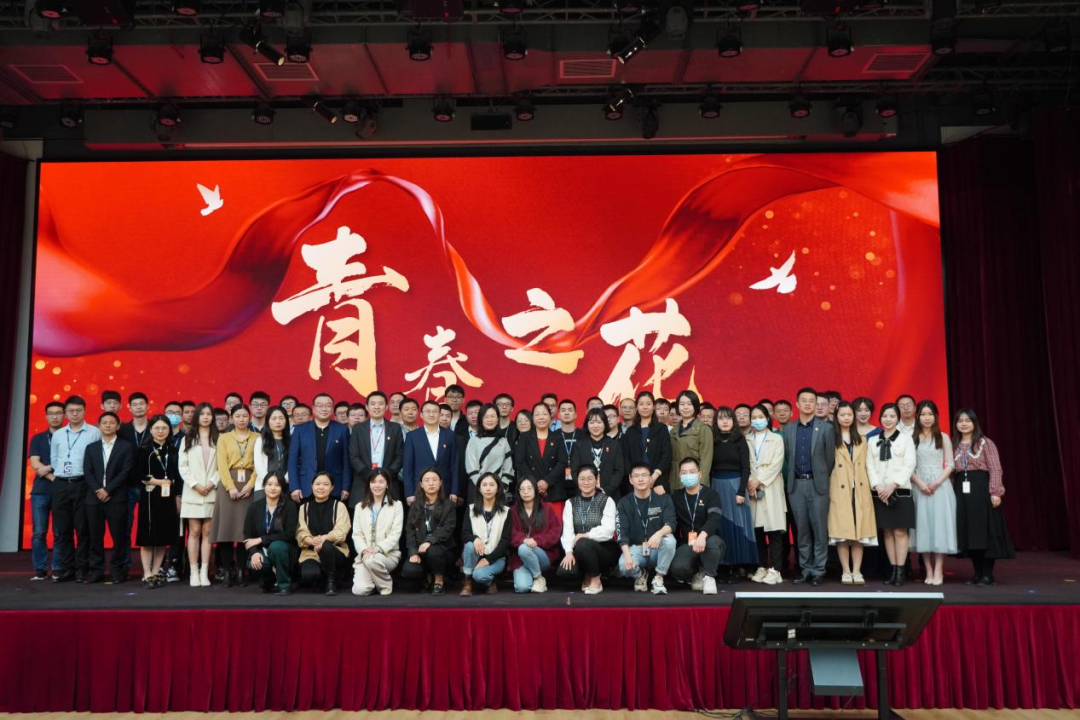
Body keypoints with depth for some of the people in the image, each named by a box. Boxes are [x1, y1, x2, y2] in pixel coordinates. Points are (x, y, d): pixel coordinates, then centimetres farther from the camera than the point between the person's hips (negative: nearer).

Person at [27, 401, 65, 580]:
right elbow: (35, 465, 1)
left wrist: (49, 467, -10)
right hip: (40, 490, 2)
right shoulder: (37, 439, 12)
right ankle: (40, 568, 7)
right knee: (38, 532, 0)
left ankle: (58, 568, 4)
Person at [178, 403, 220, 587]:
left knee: (207, 532, 1)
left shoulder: (218, 440, 8)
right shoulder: (188, 439, 10)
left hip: (211, 492, 0)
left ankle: (204, 572, 2)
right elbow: (183, 466, 3)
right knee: (194, 532, -2)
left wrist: (212, 483, -11)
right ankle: (194, 572, 2)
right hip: (192, 492, 0)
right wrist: (195, 485, -8)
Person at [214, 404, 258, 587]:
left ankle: (241, 571, 2)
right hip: (228, 485, 0)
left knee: (245, 528, -3)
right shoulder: (224, 438, 11)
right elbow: (222, 465, 1)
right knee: (227, 527, -3)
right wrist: (231, 487, -11)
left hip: (249, 486, 0)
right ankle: (227, 571, 2)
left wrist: (250, 485, -11)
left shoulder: (256, 438, 9)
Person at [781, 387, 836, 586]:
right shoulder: (788, 429, 9)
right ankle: (805, 569, 15)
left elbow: (830, 458, 1)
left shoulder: (826, 428, 0)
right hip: (796, 484, 3)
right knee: (802, 529, 7)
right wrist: (790, 479, 7)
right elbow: (787, 457, 10)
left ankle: (818, 571, 8)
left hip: (817, 484, -3)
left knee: (819, 529, 0)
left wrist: (822, 479, 4)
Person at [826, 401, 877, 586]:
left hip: (860, 490, 4)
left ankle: (857, 572, 6)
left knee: (860, 531, 1)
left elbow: (865, 466, 17)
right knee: (842, 531, -4)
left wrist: (870, 486, 9)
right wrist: (828, 489, -9)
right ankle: (846, 572, 3)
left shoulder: (862, 440, 17)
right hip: (839, 490, -4)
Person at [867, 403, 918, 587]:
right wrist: (877, 486, -9)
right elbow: (869, 465, 6)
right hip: (880, 492, 3)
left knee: (900, 531, -3)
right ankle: (893, 570, 10)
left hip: (900, 491, -3)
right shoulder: (873, 441, 11)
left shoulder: (906, 438, 4)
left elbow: (910, 465, -4)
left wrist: (893, 485, -13)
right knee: (887, 532, 5)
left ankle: (900, 572, 0)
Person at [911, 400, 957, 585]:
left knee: (939, 525, -4)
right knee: (923, 526, 0)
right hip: (920, 486, 1)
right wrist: (920, 483, -12)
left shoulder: (943, 437, 6)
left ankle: (938, 571, -2)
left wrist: (937, 482, -12)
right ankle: (929, 571, 4)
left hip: (940, 485, -1)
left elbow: (950, 464, 2)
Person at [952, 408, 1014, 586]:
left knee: (985, 531, -2)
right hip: (962, 491, 5)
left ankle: (988, 574, 5)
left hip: (982, 488, -4)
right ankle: (978, 573, 16)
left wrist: (995, 492, -16)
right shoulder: (954, 445, 12)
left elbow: (995, 468, -7)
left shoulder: (985, 443, -1)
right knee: (969, 533, 7)